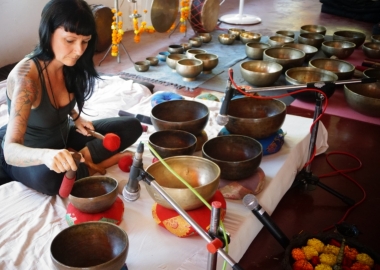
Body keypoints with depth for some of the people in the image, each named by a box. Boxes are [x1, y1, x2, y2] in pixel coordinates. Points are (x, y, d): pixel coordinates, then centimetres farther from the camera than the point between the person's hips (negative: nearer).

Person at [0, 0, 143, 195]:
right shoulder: (26, 77, -34)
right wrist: (47, 155, -63)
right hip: (26, 155, -6)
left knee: (131, 127, -3)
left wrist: (76, 117, -7)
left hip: (62, 138, 6)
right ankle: (89, 167, -13)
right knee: (49, 178, -41)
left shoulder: (69, 65, -13)